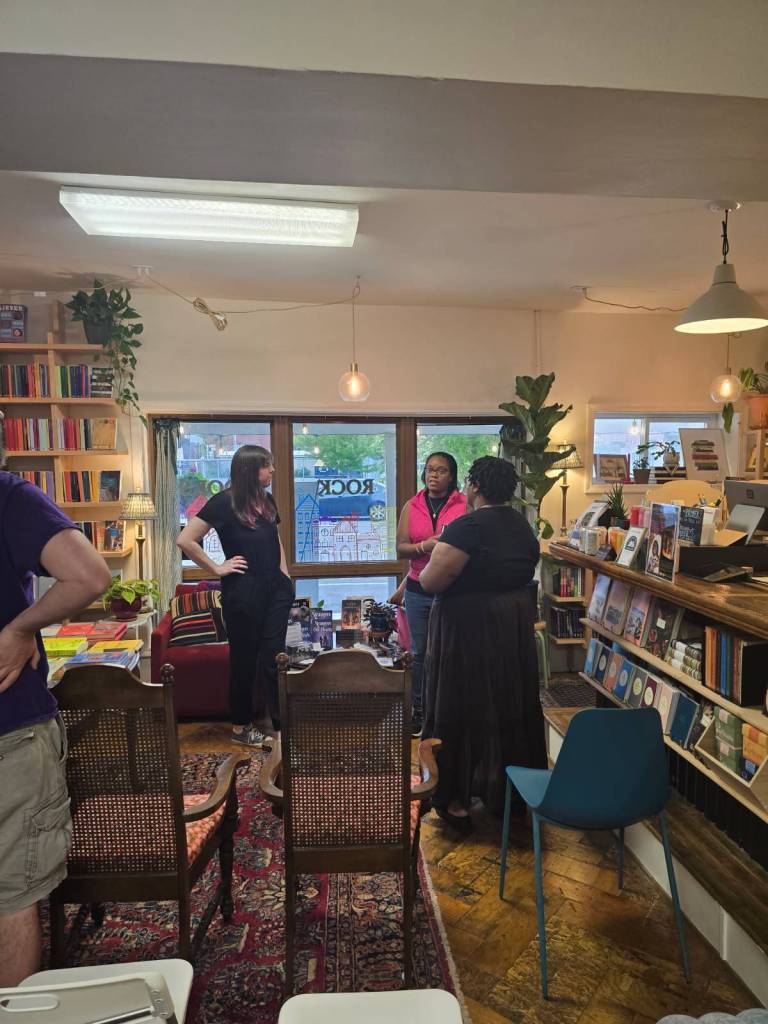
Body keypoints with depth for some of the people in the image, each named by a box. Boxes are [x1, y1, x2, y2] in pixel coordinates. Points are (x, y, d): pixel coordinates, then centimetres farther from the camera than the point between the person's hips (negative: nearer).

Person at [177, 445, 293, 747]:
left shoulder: (267, 500, 8)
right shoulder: (224, 502, -12)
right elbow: (185, 540, -15)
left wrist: (285, 575, 12)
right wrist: (216, 568, -11)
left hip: (275, 589, 5)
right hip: (243, 591, -5)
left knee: (273, 658, 9)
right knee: (244, 659, 8)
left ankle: (282, 724, 16)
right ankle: (241, 727, 24)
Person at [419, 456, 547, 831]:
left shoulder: (467, 527, -19)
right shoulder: (523, 525, 6)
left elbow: (430, 582, -22)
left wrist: (438, 555, -3)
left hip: (468, 630, -7)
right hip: (515, 628, 8)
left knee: (463, 709, 4)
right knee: (511, 706, 17)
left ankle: (458, 801, 14)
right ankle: (508, 795, 31)